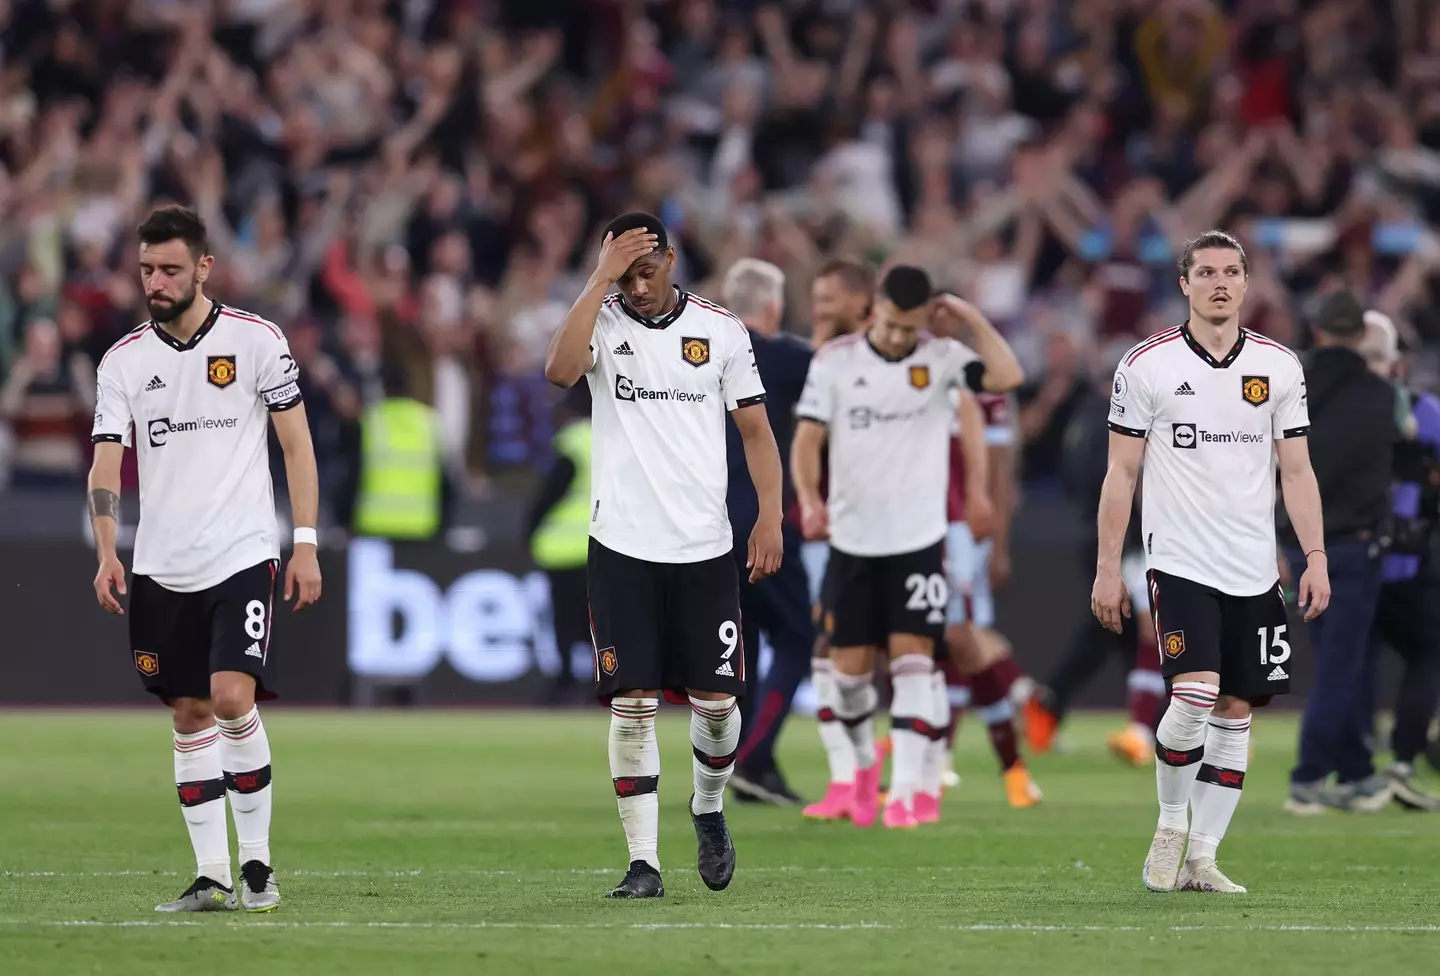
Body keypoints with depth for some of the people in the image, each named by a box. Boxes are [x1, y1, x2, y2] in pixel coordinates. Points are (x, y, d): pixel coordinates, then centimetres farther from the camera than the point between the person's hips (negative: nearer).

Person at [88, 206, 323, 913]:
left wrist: (306, 543, -3)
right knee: (190, 715, 4)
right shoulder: (124, 361, 5)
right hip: (161, 570, 4)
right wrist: (107, 553, -14)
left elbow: (296, 442, 2)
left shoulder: (255, 341, -2)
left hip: (243, 556, -4)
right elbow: (105, 462, 0)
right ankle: (212, 877, 9)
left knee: (232, 698, -17)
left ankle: (257, 861, -4)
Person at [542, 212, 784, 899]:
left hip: (704, 549, 1)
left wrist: (770, 515, -1)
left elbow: (755, 428, 9)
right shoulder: (603, 321, 0)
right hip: (622, 549, -1)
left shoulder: (721, 329, 5)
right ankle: (643, 860, 0)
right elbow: (559, 371, -22)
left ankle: (709, 808, 32)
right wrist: (603, 277, -21)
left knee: (716, 700, 2)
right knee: (632, 706, -4)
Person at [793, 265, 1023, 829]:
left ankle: (904, 793, -11)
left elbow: (1006, 377, -17)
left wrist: (970, 317, -16)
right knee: (850, 669, 5)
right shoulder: (834, 360, -2)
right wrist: (810, 500, -21)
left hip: (920, 539, -1)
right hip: (852, 542, 1)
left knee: (912, 661, -11)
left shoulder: (940, 358, -2)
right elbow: (808, 438, -5)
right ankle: (865, 766, 32)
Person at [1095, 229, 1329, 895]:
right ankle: (1170, 822, 3)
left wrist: (1316, 557, 1)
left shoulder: (1278, 366, 8)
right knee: (1195, 696, -19)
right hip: (1180, 561, -4)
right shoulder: (1146, 365, -1)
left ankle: (1200, 859, 9)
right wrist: (1107, 569, -2)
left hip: (1254, 570, 4)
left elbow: (1297, 470, 11)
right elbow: (1121, 474, 1)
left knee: (1236, 714, 2)